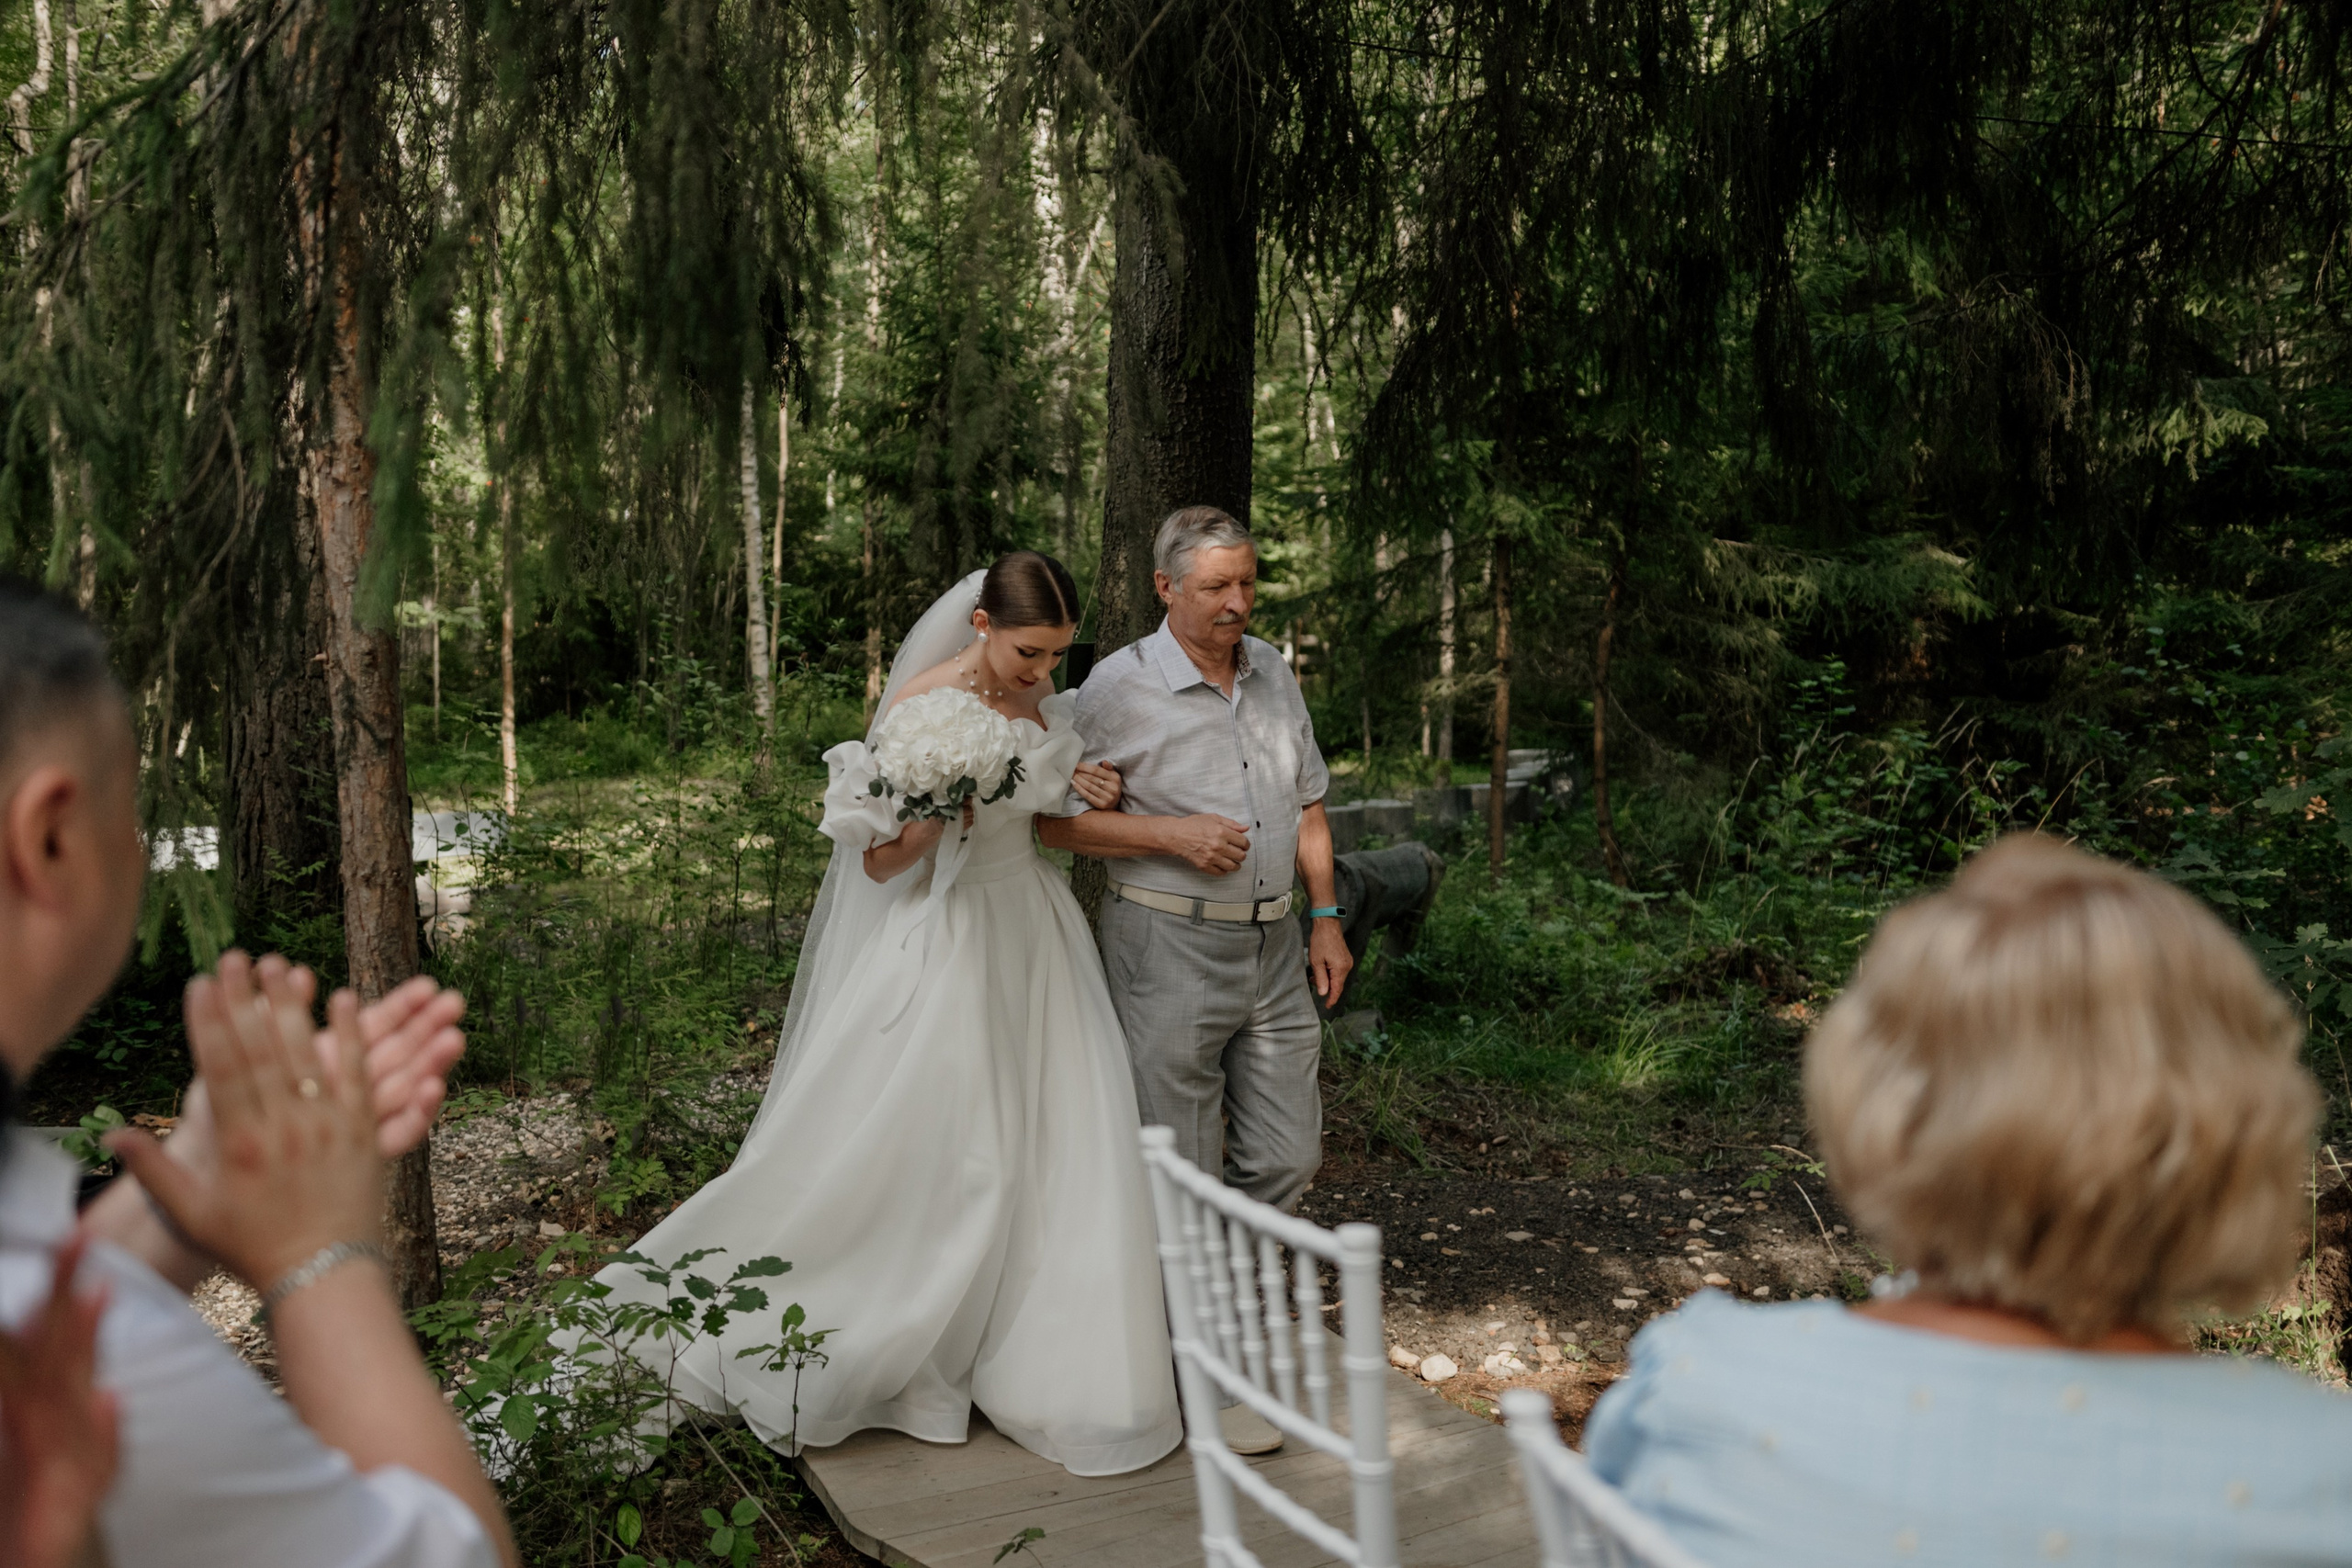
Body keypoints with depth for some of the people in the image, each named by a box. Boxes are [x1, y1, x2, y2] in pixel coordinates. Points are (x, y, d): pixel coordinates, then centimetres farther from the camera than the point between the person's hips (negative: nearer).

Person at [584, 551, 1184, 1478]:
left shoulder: (1041, 697, 3)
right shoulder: (922, 703, -16)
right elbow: (878, 862, -12)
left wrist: (1089, 799, -2)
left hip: (1031, 938, 6)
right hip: (943, 944, -6)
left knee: (1060, 1152, 6)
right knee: (913, 1163, 2)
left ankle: (1054, 1370, 23)